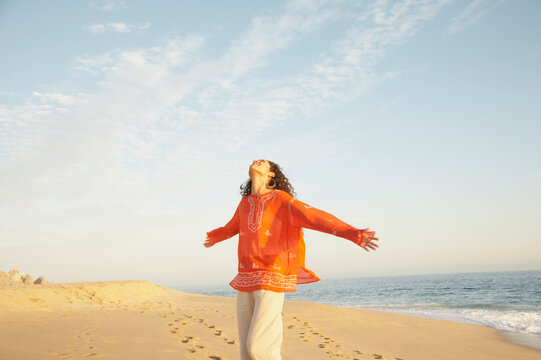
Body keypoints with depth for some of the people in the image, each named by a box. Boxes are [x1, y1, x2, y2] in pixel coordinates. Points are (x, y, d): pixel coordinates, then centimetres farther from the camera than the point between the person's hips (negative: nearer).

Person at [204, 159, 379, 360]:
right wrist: (215, 237, 56)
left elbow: (316, 218, -13)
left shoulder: (281, 199, -3)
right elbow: (233, 227, 36)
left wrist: (354, 234, -25)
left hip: (272, 281, -6)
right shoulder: (245, 203, 14)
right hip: (246, 282, 6)